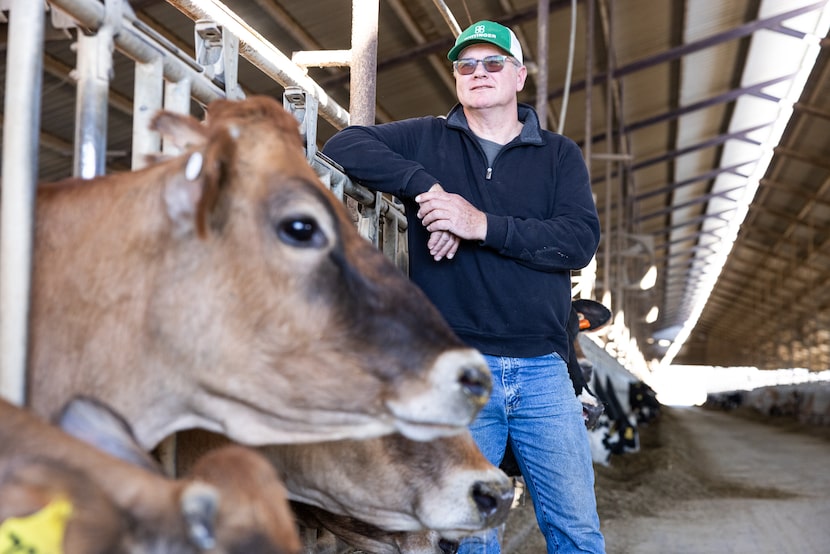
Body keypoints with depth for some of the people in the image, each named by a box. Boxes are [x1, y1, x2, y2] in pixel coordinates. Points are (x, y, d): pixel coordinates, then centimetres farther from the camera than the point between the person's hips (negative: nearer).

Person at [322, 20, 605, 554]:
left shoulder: (560, 155, 10)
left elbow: (581, 239, -5)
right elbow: (344, 147, -3)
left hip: (542, 369, 1)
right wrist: (426, 185, -14)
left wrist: (483, 225, -17)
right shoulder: (427, 140, 10)